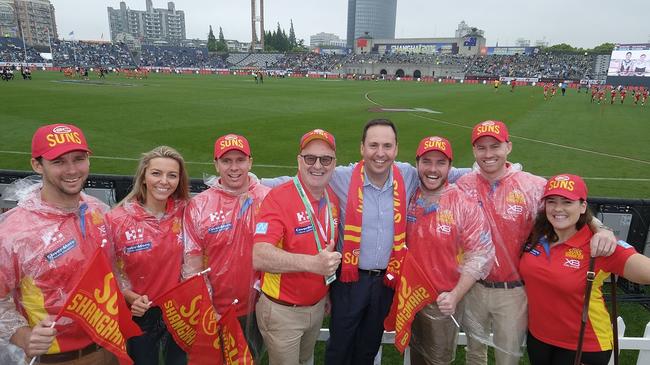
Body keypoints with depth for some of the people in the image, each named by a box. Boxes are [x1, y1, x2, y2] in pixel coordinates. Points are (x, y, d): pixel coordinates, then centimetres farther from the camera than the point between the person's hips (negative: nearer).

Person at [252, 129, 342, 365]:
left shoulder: (333, 199, -2)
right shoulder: (279, 198, -23)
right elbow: (259, 256, -35)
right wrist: (312, 263, -46)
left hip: (317, 306, 7)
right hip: (282, 311, -6)